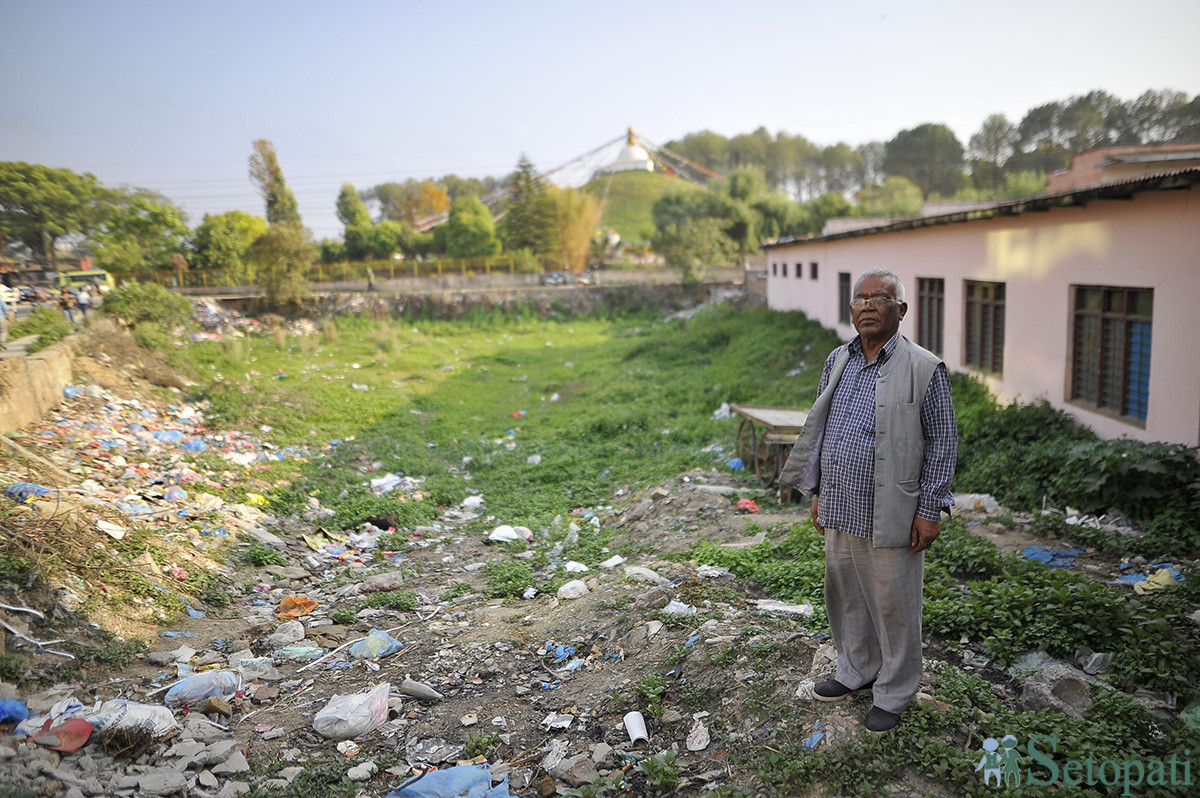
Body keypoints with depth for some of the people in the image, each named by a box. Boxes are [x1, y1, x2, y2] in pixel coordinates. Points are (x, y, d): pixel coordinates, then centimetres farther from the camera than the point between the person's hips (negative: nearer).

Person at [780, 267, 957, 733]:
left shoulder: (924, 369, -9)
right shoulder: (837, 362, 8)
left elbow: (942, 442, -7)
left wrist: (930, 511, -10)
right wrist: (818, 493, 14)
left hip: (890, 515, -5)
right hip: (840, 509, 6)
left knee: (894, 604, 7)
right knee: (846, 596, 18)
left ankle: (893, 694, 27)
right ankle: (856, 671, 40)